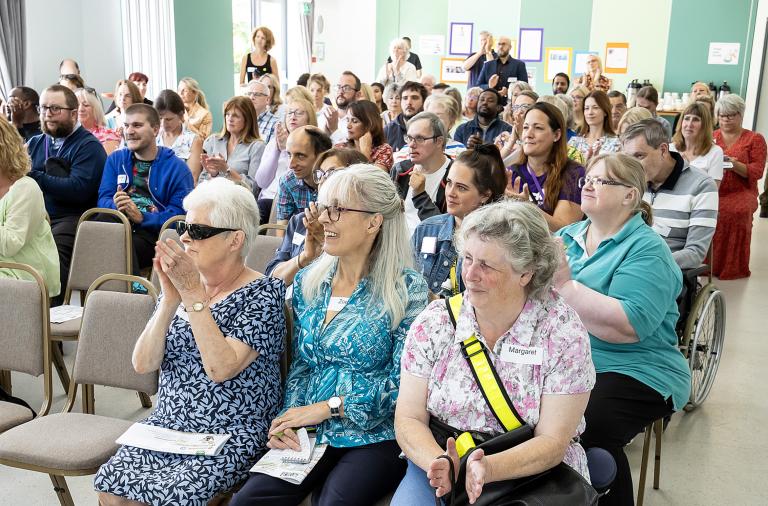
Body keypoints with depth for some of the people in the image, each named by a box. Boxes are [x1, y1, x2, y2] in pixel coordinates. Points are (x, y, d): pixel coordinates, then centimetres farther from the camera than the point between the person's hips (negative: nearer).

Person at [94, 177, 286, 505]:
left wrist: (193, 293, -21)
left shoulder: (263, 292, -10)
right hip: (168, 426, 5)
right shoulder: (180, 281, 7)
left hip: (231, 438, -5)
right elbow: (143, 364, -3)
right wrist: (171, 298, -15)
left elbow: (220, 368, -23)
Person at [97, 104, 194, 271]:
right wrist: (115, 206, -11)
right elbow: (103, 199, 14)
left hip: (151, 233, -4)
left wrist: (141, 217, -17)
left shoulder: (176, 168, 4)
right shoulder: (115, 159, 20)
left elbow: (179, 213, -5)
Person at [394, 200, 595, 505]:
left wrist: (489, 468, -27)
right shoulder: (434, 323, -3)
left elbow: (552, 442, -10)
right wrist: (439, 462, -22)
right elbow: (408, 418, -3)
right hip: (441, 467, 1)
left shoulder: (563, 333, -9)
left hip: (532, 472, 0)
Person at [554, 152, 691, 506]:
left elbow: (628, 326, -23)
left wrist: (564, 282, -24)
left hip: (632, 371, -6)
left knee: (584, 430, -30)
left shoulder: (647, 250, -9)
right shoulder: (567, 235, 13)